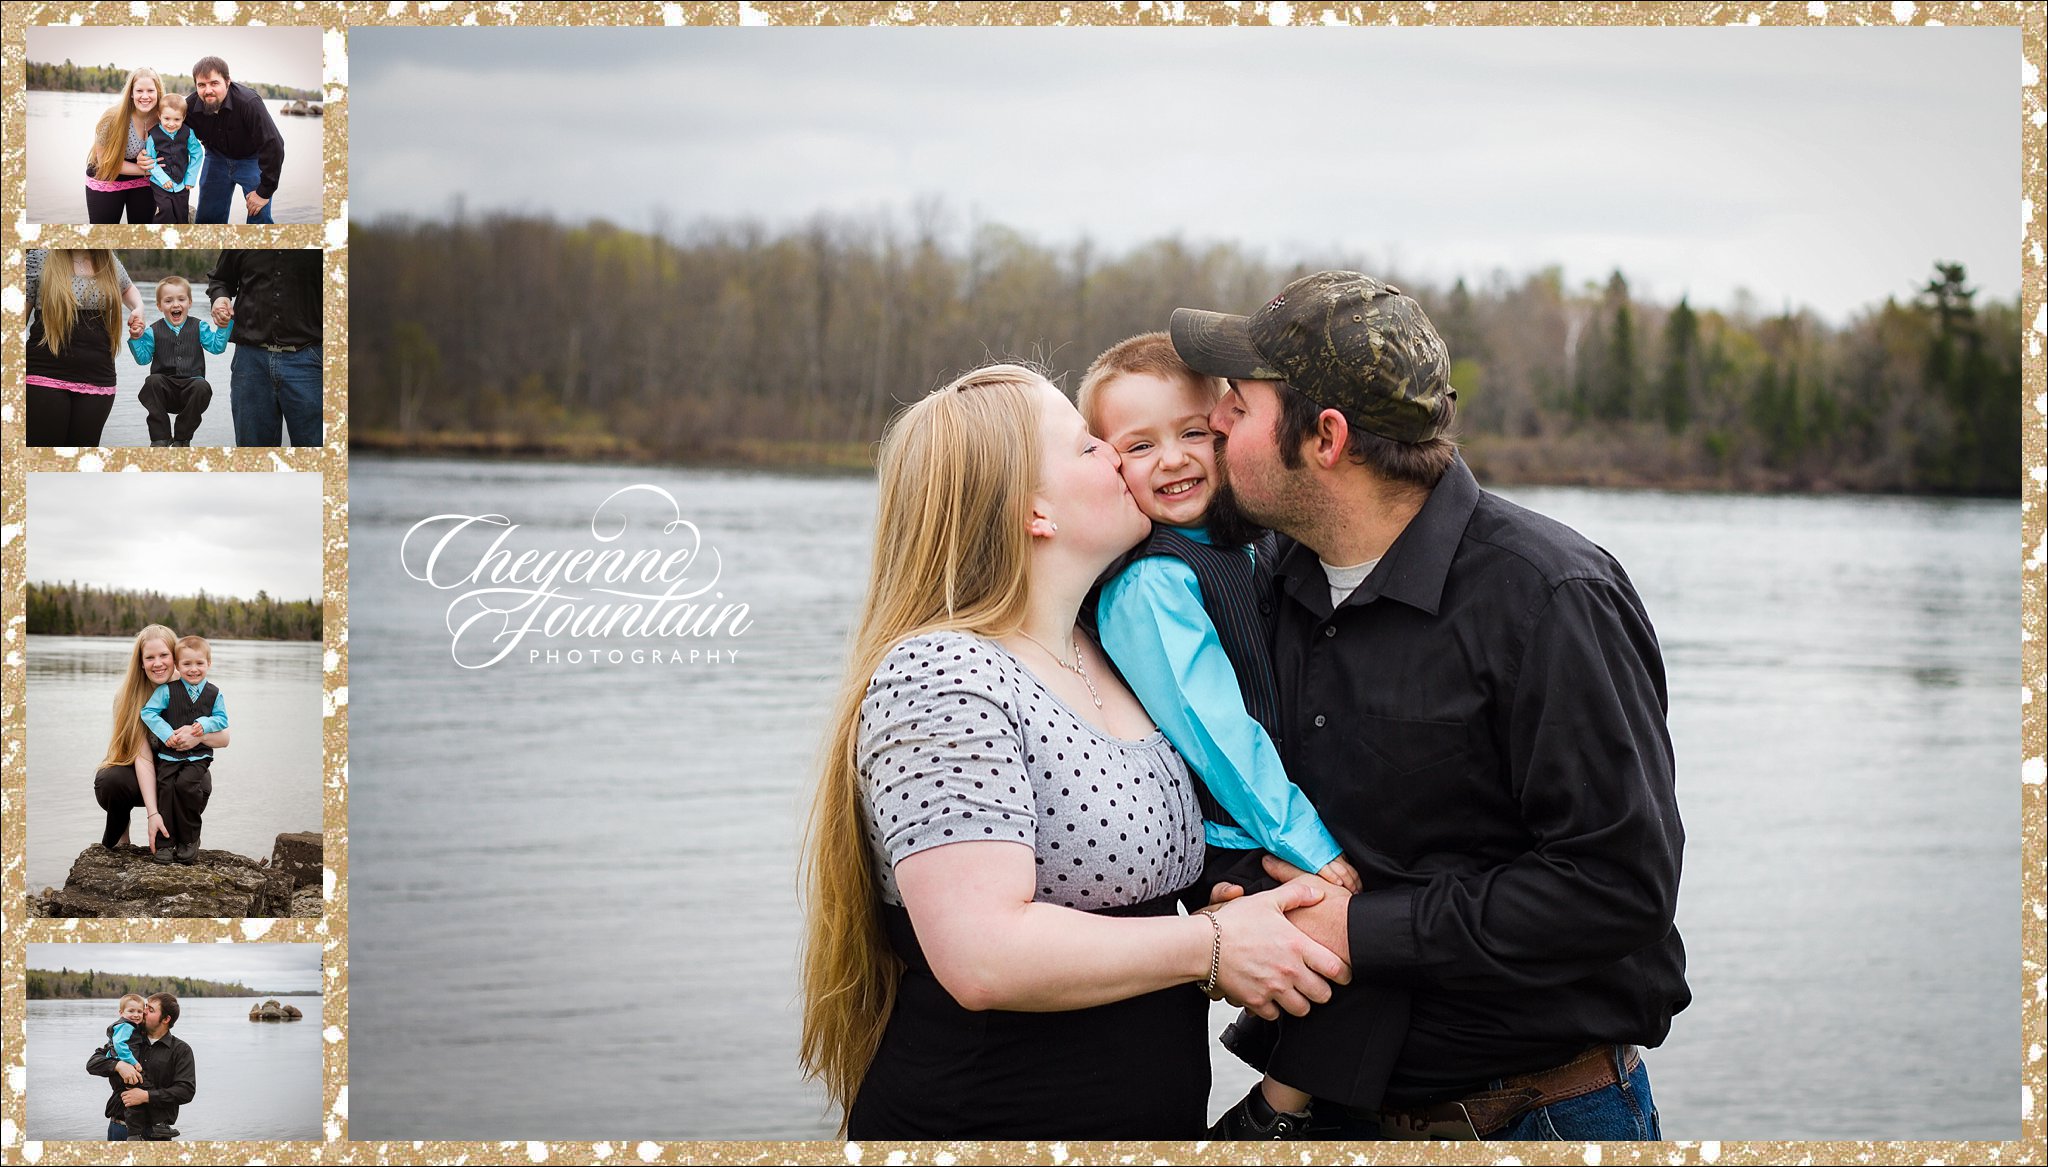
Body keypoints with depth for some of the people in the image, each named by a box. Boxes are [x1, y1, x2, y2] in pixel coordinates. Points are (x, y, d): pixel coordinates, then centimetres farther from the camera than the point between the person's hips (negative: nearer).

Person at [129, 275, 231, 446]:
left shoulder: (199, 327, 11)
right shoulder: (153, 332, 9)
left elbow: (217, 347, 3)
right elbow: (143, 358, 4)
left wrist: (224, 325, -6)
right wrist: (136, 339, -10)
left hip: (190, 389, 0)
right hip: (165, 390, 0)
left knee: (202, 387, -34)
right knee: (153, 381, -34)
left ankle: (182, 438, -15)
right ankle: (160, 437, -23)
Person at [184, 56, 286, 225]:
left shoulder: (249, 102, -34)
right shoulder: (191, 105, -19)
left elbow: (273, 146, -32)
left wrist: (265, 192, -28)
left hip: (252, 159, -4)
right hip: (217, 158, 4)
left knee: (259, 217, -13)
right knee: (207, 217, 5)